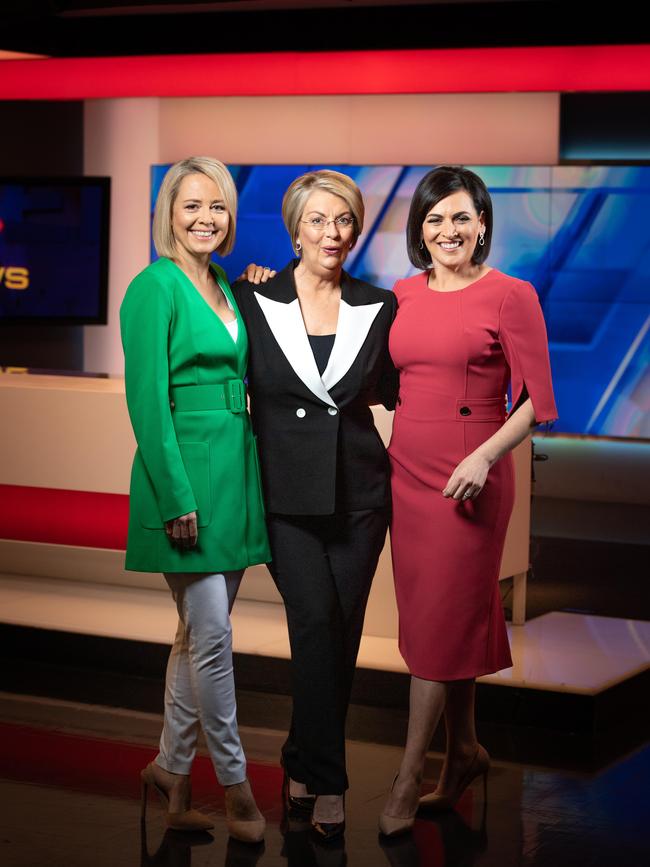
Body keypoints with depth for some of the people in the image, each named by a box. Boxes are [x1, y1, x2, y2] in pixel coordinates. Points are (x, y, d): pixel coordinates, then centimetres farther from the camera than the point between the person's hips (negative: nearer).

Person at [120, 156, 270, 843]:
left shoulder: (227, 290, 14)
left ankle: (172, 769, 23)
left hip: (234, 474, 8)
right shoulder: (154, 288, -9)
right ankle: (234, 783, 8)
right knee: (212, 638, -3)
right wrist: (178, 498, -17)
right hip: (185, 474, -8)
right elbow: (148, 403, -13)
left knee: (199, 634, 12)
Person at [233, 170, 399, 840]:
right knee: (315, 621, -14)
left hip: (357, 491, 2)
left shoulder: (377, 307, 5)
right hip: (287, 493, -2)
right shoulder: (254, 302, -1)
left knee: (342, 631, 6)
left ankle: (305, 761, 24)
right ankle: (326, 782, -4)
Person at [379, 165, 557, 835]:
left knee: (441, 623, -1)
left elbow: (537, 401, -7)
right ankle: (464, 750, 29)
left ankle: (407, 783, 5)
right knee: (445, 618, 12)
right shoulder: (402, 295, 9)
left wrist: (485, 456, -21)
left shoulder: (510, 296, -7)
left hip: (469, 477, -5)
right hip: (407, 470, 5)